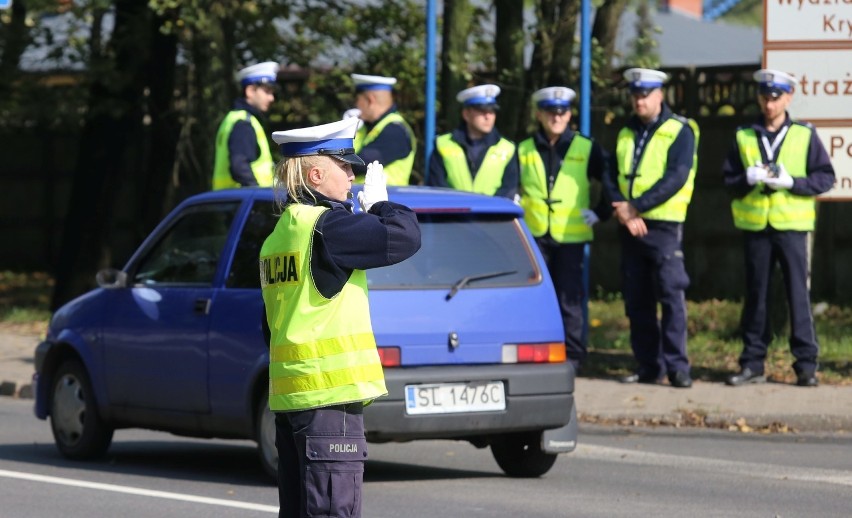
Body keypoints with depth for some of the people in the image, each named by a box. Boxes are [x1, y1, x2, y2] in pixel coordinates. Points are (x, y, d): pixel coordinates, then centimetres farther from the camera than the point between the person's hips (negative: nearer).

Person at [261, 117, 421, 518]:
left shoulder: (277, 238, 17)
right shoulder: (326, 226, -12)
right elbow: (404, 236, -17)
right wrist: (378, 202, 2)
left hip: (288, 395, 9)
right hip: (328, 394, -9)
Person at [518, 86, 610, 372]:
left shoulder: (586, 149, 4)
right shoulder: (523, 150, 8)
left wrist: (600, 212, 0)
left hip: (571, 236, -2)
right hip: (534, 235, 2)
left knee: (569, 299, -1)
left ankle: (572, 356, 6)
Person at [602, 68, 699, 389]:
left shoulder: (679, 131, -3)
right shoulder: (625, 134, 16)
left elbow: (676, 178, -13)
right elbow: (611, 176, 9)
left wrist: (636, 206, -16)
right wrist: (622, 209, -10)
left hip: (663, 226, -6)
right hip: (629, 227, 6)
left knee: (671, 295, -11)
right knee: (637, 300, 6)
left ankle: (677, 366, -9)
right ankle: (648, 367, 12)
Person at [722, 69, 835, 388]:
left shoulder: (804, 135, 3)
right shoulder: (743, 137, 9)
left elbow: (825, 178, 1)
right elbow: (728, 180, 9)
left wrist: (791, 182, -14)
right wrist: (748, 179, -12)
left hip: (792, 226, -2)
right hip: (755, 227, 2)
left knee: (798, 294, -3)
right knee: (755, 295, 6)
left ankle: (806, 364, 1)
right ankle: (753, 364, 11)